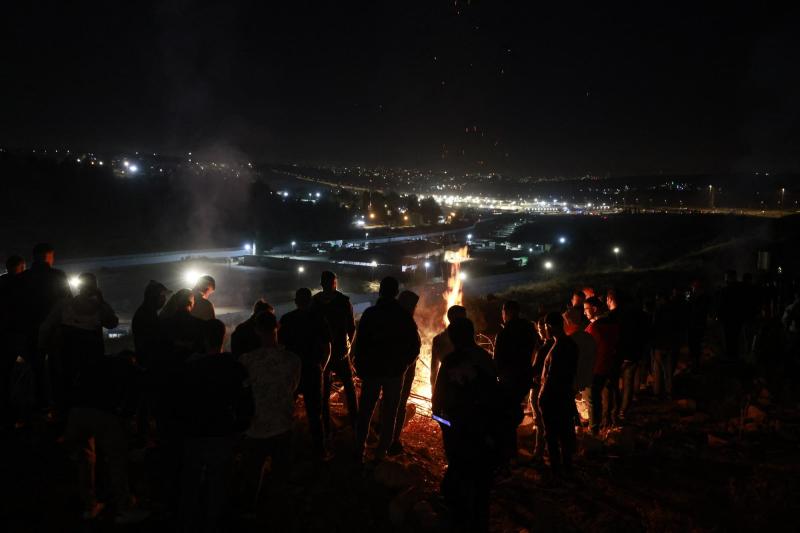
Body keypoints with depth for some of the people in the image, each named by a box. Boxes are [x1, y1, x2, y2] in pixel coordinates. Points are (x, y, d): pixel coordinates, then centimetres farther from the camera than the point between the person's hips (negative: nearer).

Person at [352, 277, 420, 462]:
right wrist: (403, 364, 10)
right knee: (389, 414, 12)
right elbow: (415, 345, -3)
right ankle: (381, 453, 16)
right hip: (395, 372, 0)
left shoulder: (370, 313, -10)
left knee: (365, 412, 13)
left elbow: (359, 343, -10)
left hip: (371, 370, 0)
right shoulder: (404, 316, -7)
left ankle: (359, 452, 18)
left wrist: (360, 367, 1)